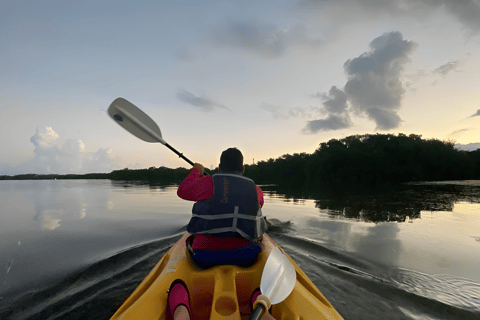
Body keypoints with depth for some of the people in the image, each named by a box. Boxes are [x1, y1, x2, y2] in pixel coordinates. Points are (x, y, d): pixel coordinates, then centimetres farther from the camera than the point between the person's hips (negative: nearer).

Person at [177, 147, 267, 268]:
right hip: (245, 258, 2)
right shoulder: (256, 190, -1)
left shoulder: (207, 183, -9)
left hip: (205, 259, -1)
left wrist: (196, 172, 26)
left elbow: (183, 191, 9)